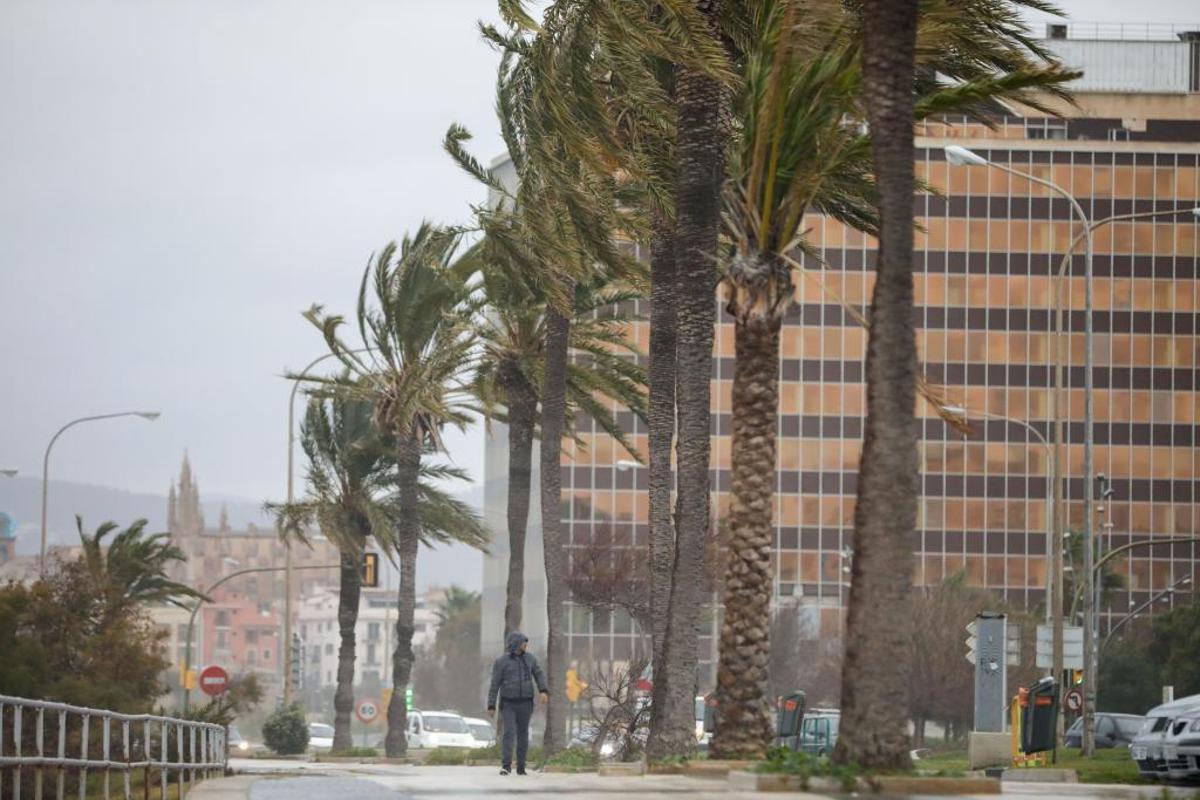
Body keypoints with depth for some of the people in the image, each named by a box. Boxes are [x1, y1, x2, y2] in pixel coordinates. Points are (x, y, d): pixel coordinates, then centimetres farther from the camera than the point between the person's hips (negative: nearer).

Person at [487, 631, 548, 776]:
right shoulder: (501, 662, -7)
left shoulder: (529, 658, 4)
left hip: (525, 704, 3)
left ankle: (521, 767, 15)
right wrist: (491, 707, -7)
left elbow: (539, 675, 11)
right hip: (508, 704, -3)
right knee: (509, 733, -16)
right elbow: (494, 685, -5)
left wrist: (543, 691, -7)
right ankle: (506, 766, -20)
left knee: (523, 735, 6)